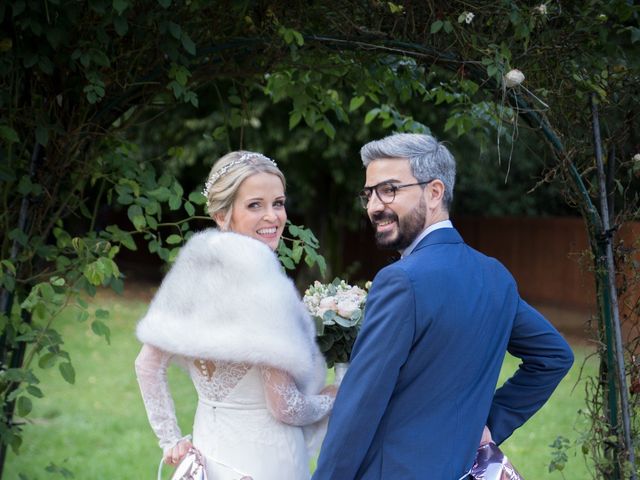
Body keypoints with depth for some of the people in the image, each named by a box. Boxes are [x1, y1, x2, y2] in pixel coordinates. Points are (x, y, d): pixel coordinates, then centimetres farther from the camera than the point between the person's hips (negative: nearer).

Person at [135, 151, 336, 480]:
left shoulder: (193, 271, -2)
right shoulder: (261, 283, -22)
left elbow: (147, 365, 3)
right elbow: (284, 406, -19)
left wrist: (171, 441, 7)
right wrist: (330, 399, 0)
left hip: (209, 451, 7)